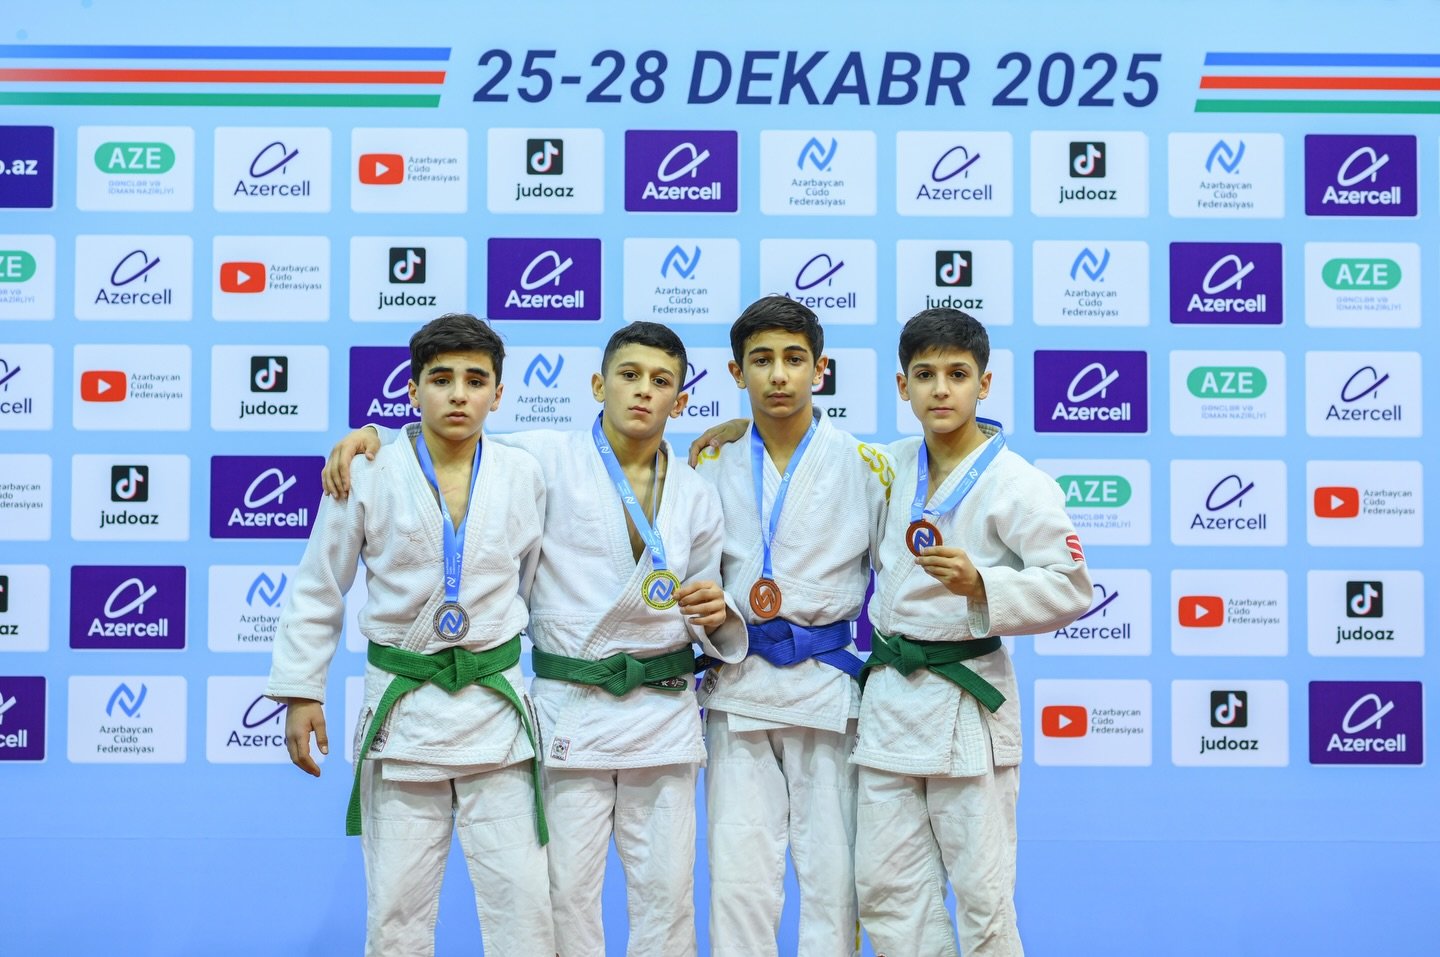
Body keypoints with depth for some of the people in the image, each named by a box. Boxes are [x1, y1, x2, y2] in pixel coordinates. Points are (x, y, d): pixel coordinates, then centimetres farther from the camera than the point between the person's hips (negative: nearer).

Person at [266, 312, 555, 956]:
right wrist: (300, 691, 1)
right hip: (401, 706, -1)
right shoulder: (369, 476, -4)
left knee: (522, 903, 0)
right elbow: (317, 590, 3)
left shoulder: (523, 477, 1)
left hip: (497, 705, 1)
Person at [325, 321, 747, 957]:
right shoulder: (548, 462, -2)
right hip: (569, 709, -2)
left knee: (666, 890, 7)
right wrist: (370, 433, -11)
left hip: (664, 709, 3)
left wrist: (715, 615, -7)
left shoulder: (697, 497, 8)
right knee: (567, 888, 2)